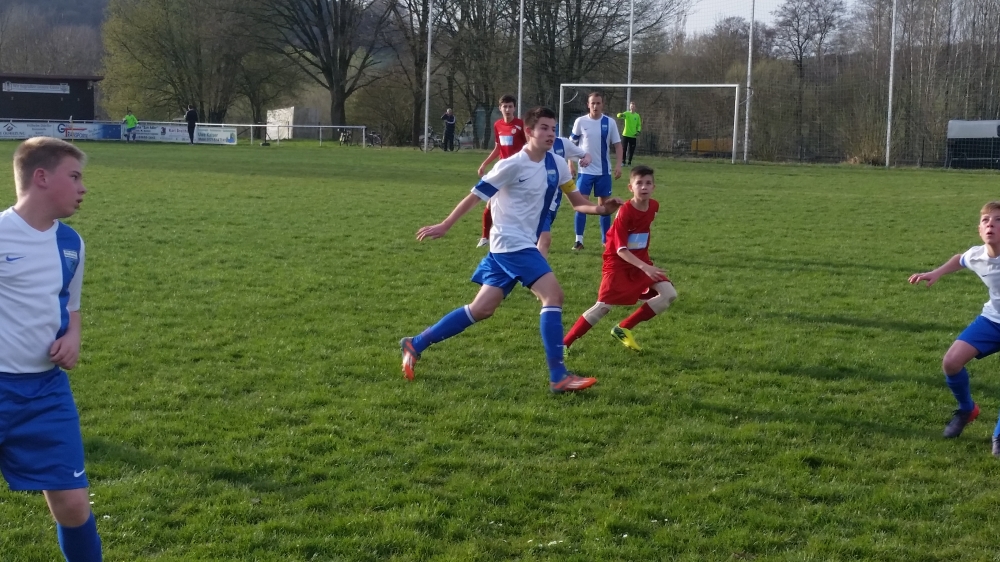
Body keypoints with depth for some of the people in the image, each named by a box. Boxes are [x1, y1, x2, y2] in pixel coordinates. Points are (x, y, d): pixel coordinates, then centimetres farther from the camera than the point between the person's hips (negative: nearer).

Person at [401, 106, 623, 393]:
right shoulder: (513, 165, -15)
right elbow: (475, 196, -9)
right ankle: (558, 377, -16)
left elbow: (576, 201, 13)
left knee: (482, 309, 10)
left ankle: (415, 344, 20)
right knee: (553, 294, -18)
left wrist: (600, 209, -7)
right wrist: (444, 226, -6)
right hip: (511, 243, -8)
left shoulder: (557, 165, 6)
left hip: (522, 244, 8)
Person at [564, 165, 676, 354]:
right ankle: (563, 343, -1)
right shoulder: (625, 212, -22)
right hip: (618, 263, -6)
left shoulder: (654, 206, -2)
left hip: (641, 262, 6)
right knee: (603, 306, -11)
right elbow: (620, 249, -23)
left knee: (669, 294, -8)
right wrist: (645, 268, -32)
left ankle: (623, 329, 2)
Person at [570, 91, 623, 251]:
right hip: (585, 170, -1)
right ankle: (579, 240, -1)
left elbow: (617, 145, 3)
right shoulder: (580, 122, -2)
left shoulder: (610, 122, 0)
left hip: (604, 171, 1)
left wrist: (618, 165, -9)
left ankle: (606, 240, 16)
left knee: (604, 204, 8)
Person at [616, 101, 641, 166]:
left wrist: (638, 131, -5)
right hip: (625, 135, -2)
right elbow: (619, 116, -22)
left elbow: (639, 125, 13)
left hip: (633, 136, 2)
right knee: (623, 149, -1)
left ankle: (629, 162, 11)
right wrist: (620, 115, -47)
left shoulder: (637, 115, 6)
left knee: (631, 150, 3)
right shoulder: (626, 113, -4)